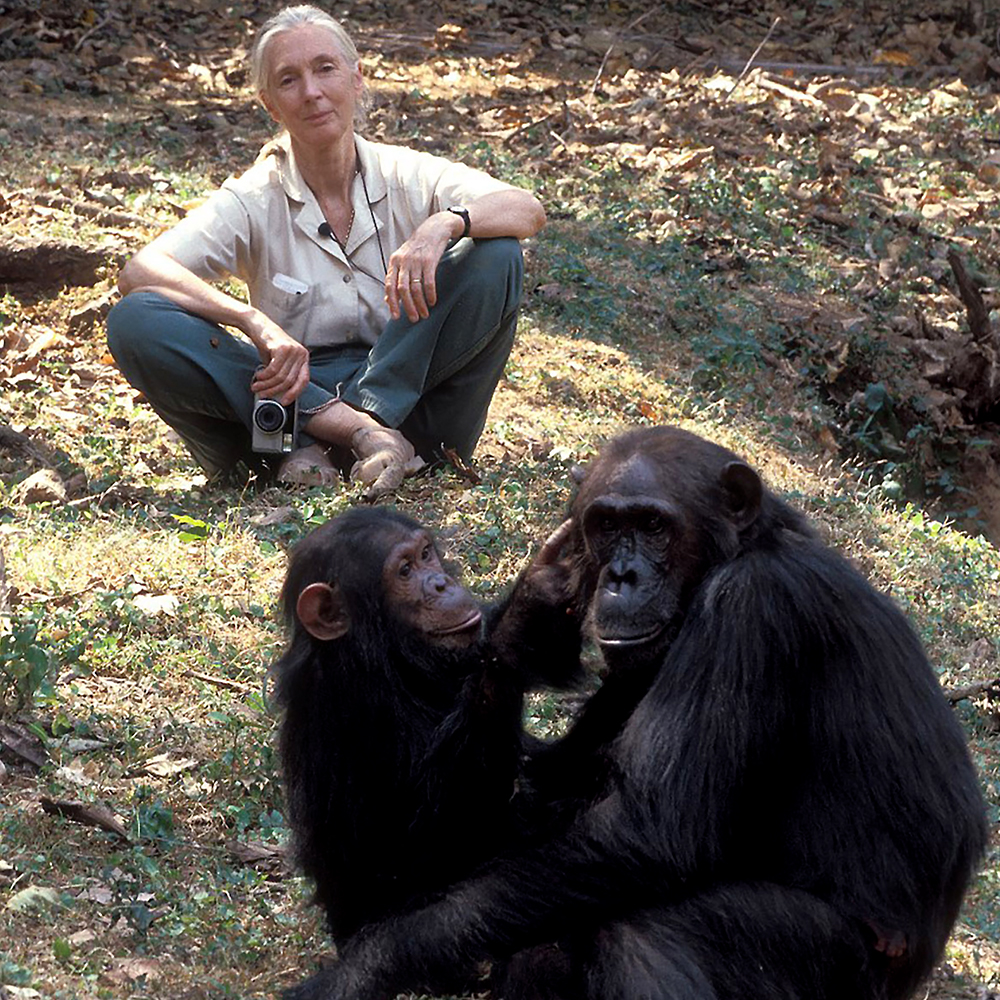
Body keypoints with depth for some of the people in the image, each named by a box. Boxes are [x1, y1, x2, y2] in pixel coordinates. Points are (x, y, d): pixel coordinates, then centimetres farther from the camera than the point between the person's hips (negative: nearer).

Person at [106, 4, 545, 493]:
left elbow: (528, 211, -12)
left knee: (494, 257, -20)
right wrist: (255, 323, -30)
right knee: (134, 323, -21)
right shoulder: (254, 201, 0)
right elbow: (137, 273, -15)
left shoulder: (407, 176, 2)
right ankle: (351, 428, -33)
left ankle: (320, 443, -27)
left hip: (404, 393, 1)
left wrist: (445, 224, -34)